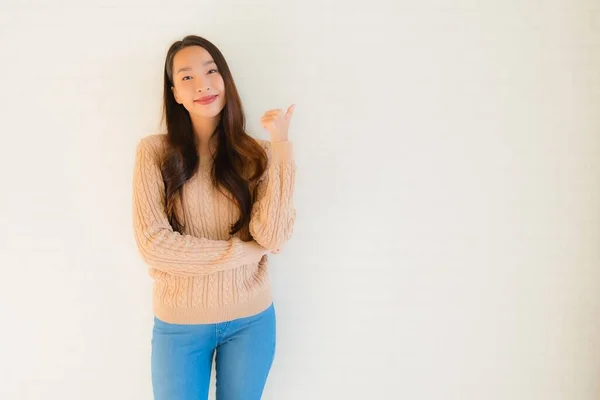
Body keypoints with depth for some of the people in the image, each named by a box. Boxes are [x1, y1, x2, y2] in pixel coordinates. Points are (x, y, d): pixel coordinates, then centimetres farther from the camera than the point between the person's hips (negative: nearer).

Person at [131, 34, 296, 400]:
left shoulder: (255, 153, -3)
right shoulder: (154, 151, -8)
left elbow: (273, 238, -16)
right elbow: (153, 244, -15)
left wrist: (281, 147, -19)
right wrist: (246, 249, -13)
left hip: (251, 320, 2)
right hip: (180, 325, -1)